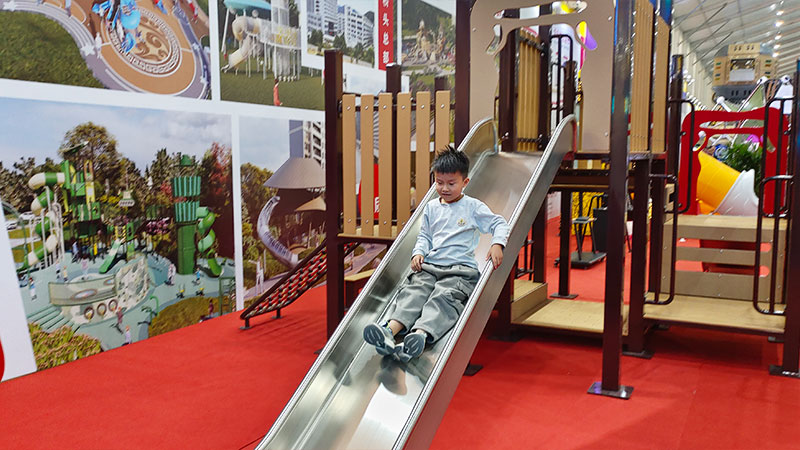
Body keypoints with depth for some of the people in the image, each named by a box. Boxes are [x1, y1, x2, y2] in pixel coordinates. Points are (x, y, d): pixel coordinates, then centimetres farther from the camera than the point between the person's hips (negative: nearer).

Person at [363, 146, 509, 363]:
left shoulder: (473, 207, 8)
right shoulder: (431, 207, 20)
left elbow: (499, 223, 5)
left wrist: (497, 244, -15)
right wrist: (418, 252, 3)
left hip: (460, 269, -4)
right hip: (430, 266, 4)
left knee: (445, 297, -32)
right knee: (413, 290, -24)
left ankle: (421, 335, -58)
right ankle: (390, 330, -47)